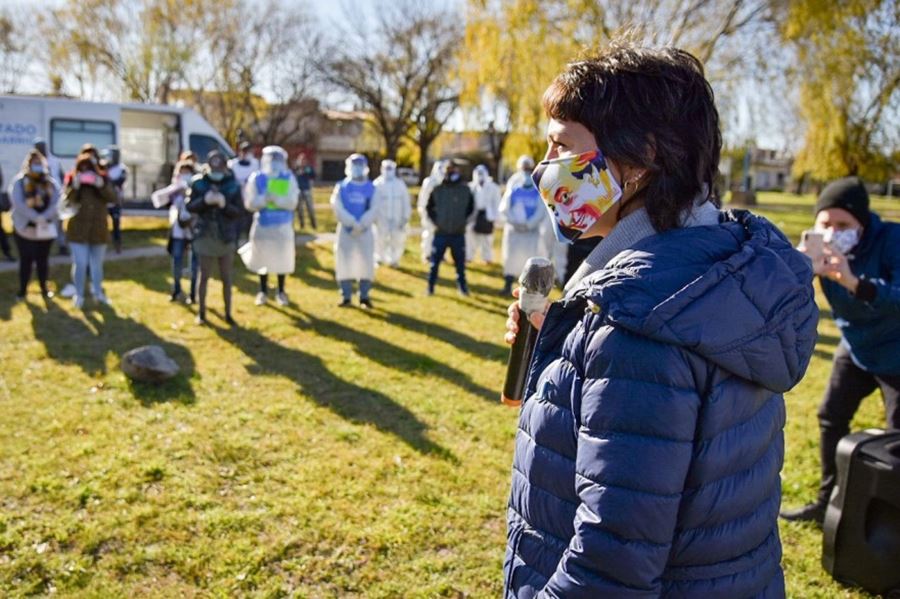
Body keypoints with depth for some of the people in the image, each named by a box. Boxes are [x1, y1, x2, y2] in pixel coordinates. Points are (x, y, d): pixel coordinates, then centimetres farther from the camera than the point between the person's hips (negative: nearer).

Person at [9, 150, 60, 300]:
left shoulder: (51, 183, 7)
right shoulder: (19, 182, -1)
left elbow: (56, 203, -5)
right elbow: (18, 203, -13)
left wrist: (44, 217, -20)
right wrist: (35, 218, -23)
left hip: (46, 229, 2)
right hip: (24, 228, -2)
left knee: (43, 260, 10)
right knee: (25, 260, 3)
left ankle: (44, 288, 22)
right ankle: (22, 289, 13)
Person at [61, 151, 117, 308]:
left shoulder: (101, 179, 0)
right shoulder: (72, 178, -3)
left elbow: (112, 197, -11)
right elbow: (66, 200, -11)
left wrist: (101, 185, -26)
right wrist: (75, 186, -26)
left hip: (98, 229, 2)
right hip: (78, 230, -2)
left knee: (97, 264, 14)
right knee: (80, 264, -4)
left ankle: (98, 292, 30)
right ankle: (78, 295, 10)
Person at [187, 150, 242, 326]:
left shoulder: (233, 185, -4)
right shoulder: (198, 183, -3)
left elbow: (237, 212, -7)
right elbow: (190, 206, -7)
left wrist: (224, 204, -25)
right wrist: (205, 200, -24)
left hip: (226, 237, 0)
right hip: (205, 236, 0)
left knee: (226, 278, 7)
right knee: (204, 276, 9)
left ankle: (228, 313, 18)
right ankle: (201, 312, 23)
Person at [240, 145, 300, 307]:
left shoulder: (289, 178, -2)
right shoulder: (256, 178, -1)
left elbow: (292, 203, -8)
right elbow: (249, 203, -4)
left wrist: (276, 199, -24)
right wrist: (264, 199, -22)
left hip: (283, 225, 0)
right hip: (262, 224, 1)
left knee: (282, 259, 4)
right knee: (262, 258, 7)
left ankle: (281, 292, 21)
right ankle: (263, 291, 23)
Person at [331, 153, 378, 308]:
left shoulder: (371, 188, 3)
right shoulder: (341, 187, 2)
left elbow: (373, 210, -6)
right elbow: (337, 207, -8)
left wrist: (361, 225, -18)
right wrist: (352, 224, -17)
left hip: (365, 230, 0)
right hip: (345, 229, 0)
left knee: (366, 262, -2)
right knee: (344, 262, 1)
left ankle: (364, 296, 9)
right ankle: (346, 296, 11)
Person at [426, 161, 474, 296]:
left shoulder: (465, 190, 2)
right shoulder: (437, 190, 1)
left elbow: (471, 207, 13)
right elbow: (428, 207, 11)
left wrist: (464, 220, 3)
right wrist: (435, 220, 2)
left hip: (458, 234, 1)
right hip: (441, 233, 0)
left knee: (460, 263, 6)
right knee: (435, 262, 2)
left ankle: (462, 286, 18)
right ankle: (430, 287, 12)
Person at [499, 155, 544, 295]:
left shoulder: (538, 192, 0)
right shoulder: (513, 190, 4)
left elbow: (541, 212, -4)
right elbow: (504, 208, 1)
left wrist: (529, 224, -14)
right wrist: (515, 223, -10)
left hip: (532, 230, -1)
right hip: (513, 229, 1)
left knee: (529, 257, -2)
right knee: (510, 256, 1)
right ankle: (508, 285, 9)